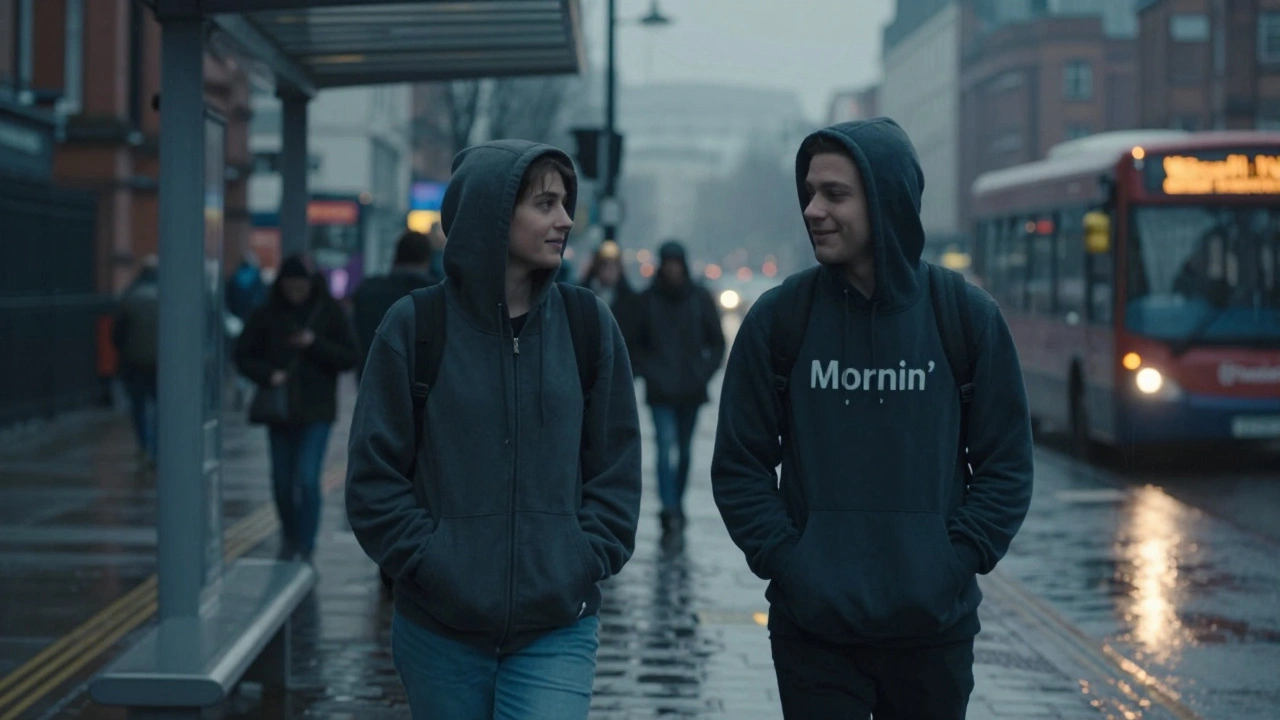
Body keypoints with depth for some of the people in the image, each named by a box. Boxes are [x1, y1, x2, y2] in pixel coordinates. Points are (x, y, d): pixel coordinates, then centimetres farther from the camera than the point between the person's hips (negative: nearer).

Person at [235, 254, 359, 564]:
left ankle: (306, 549, -7)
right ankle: (289, 537, 33)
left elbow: (349, 357, -3)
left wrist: (315, 344, -16)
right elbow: (243, 355, 4)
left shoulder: (330, 312, -2)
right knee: (282, 481, 11)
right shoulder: (267, 315, 1)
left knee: (307, 480, -13)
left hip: (316, 411, -3)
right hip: (279, 410, 3)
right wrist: (267, 374, -14)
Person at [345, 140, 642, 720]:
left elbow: (616, 471, 7)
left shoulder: (588, 325, 3)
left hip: (556, 633, 1)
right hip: (439, 631, 0)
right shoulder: (415, 327, -3)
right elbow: (375, 477, -2)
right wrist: (434, 568, -11)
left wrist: (584, 567, -4)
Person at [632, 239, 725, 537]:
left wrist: (706, 373, -2)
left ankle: (677, 505, 25)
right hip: (661, 390, -2)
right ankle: (670, 512, -21)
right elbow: (637, 343, 7)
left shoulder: (700, 298, 3)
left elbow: (717, 342, 10)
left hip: (691, 389, 2)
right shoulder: (648, 300, 0)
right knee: (666, 447, -14)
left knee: (684, 451, 11)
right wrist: (648, 371, -6)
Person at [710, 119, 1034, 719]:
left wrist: (954, 563, -8)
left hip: (935, 629, 1)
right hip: (812, 631, -1)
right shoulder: (778, 319, -1)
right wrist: (787, 562, -9)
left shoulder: (967, 316, 0)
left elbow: (1006, 467, 3)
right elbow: (738, 468, 3)